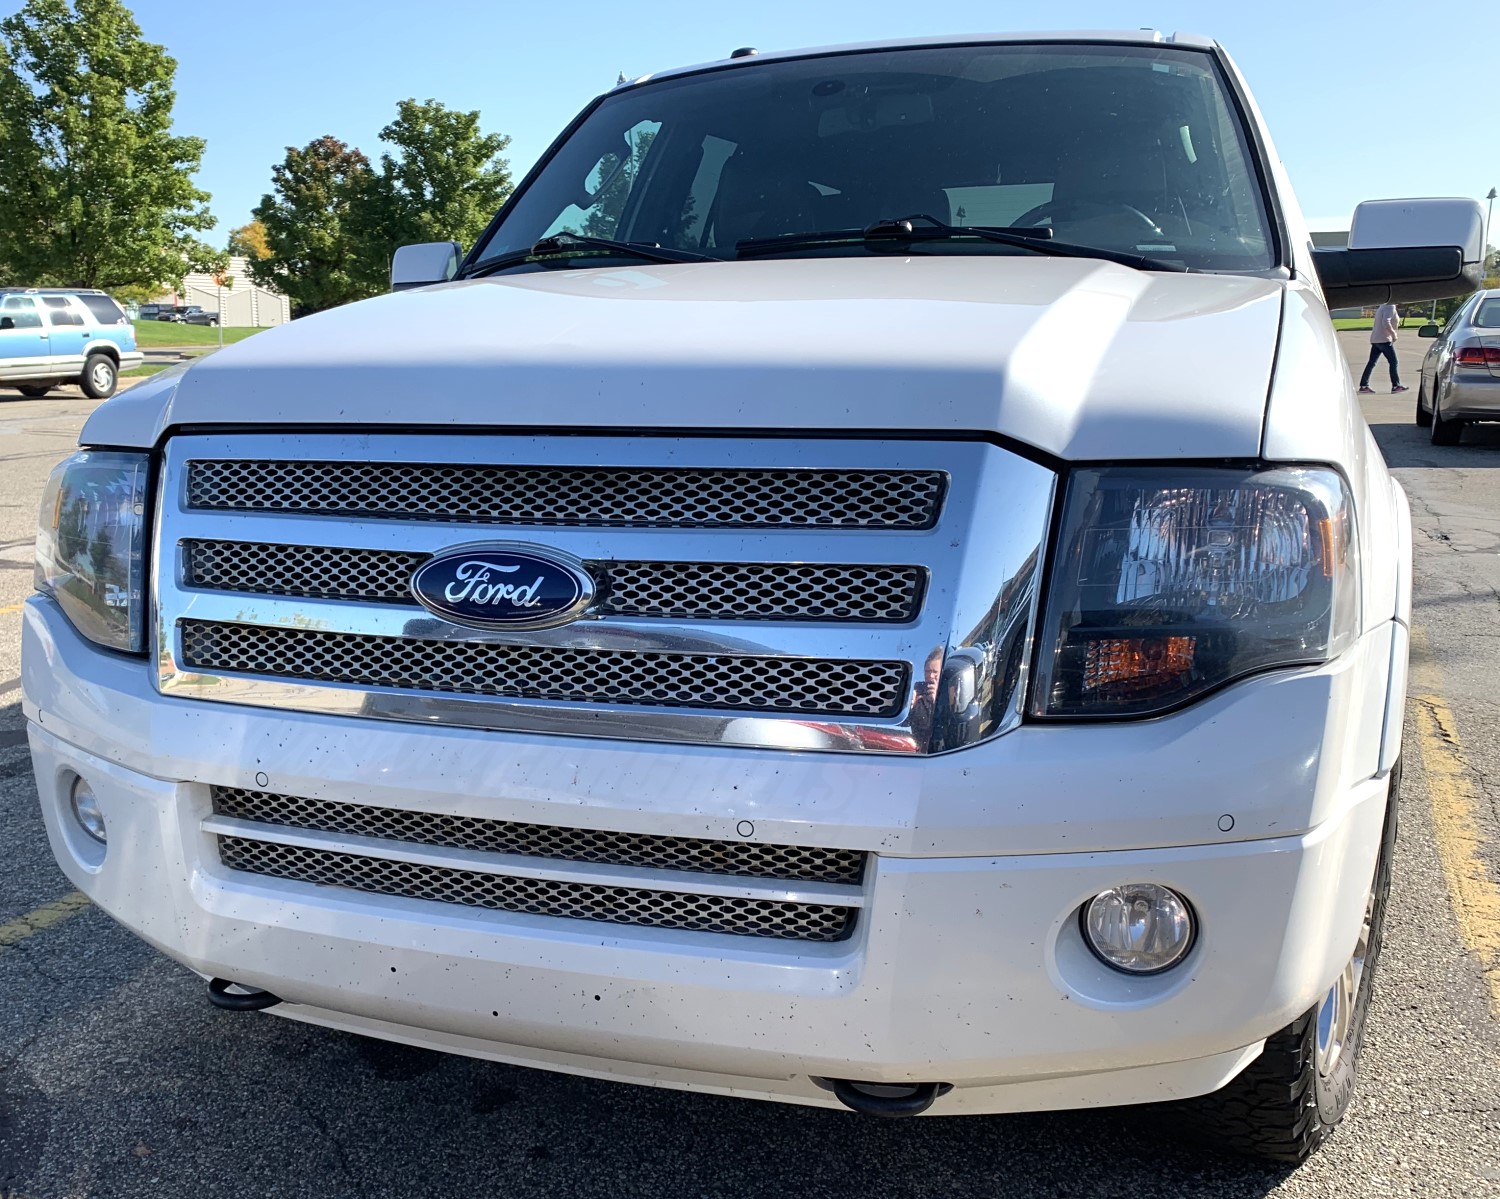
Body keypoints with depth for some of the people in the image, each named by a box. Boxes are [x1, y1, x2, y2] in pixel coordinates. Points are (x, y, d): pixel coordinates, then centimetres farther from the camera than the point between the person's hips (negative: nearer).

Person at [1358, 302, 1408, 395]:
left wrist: (1397, 322, 18)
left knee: (1371, 362, 5)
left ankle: (1363, 386, 2)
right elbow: (1386, 323, -25)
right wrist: (1393, 334, -17)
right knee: (1393, 362, -2)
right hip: (1384, 340, -9)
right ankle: (1395, 386, 1)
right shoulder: (1390, 307, -13)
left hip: (1375, 339, 9)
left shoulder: (1383, 306, 17)